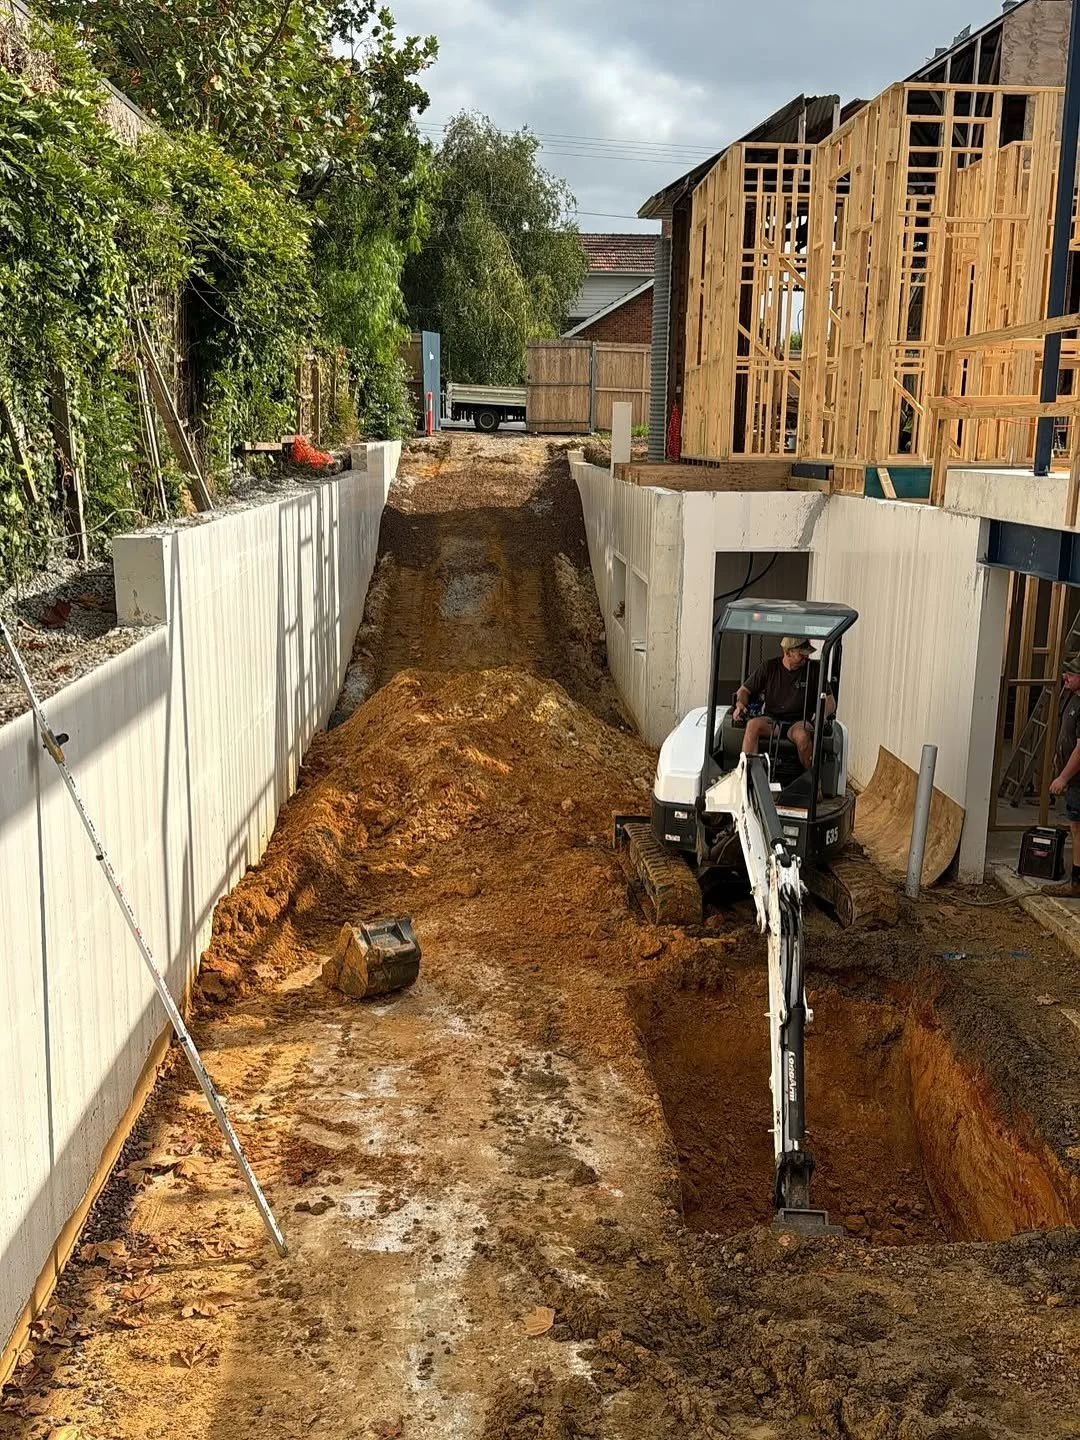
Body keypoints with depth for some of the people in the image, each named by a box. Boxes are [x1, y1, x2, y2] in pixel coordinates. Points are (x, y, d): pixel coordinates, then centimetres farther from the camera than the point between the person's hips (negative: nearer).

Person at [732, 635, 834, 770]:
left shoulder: (814, 669, 4)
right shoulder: (769, 667, 6)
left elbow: (830, 702, 4)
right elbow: (745, 690, 11)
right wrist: (740, 704, -12)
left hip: (799, 722, -1)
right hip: (771, 720, 1)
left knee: (801, 735, -36)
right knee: (753, 724, -31)